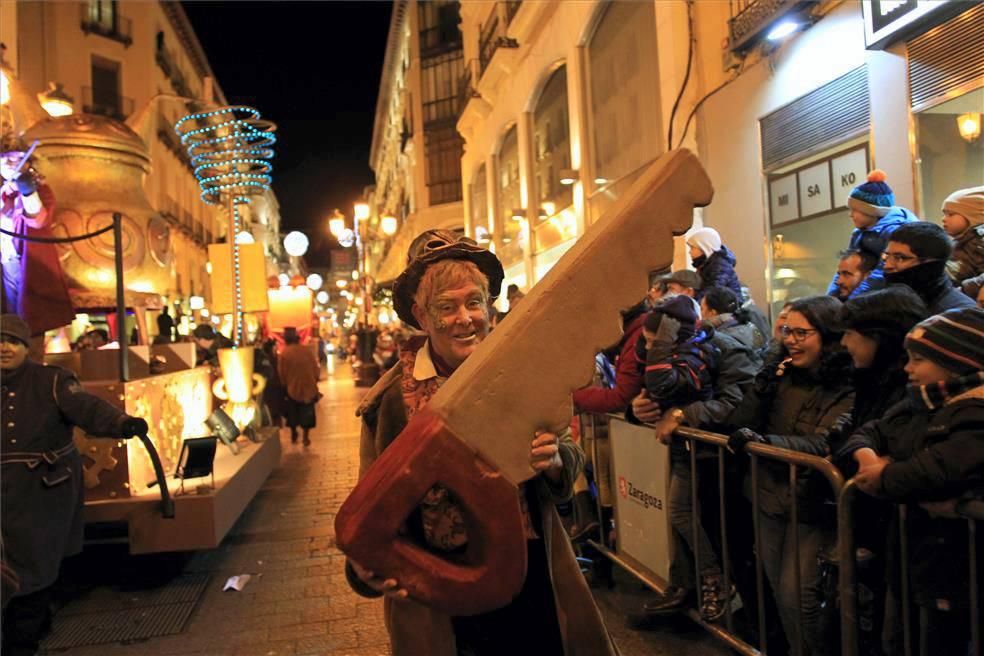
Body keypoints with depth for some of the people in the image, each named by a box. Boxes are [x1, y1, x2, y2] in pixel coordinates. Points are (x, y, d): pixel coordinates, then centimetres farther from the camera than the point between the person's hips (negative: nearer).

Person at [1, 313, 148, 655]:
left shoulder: (50, 380, -8)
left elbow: (85, 407, -25)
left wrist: (120, 423, -42)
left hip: (45, 488, -4)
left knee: (33, 566, 4)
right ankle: (36, 624, 38)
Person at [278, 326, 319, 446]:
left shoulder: (284, 353, -12)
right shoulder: (307, 350, -5)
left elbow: (281, 374, -8)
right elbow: (316, 369, -1)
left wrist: (286, 384, 11)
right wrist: (313, 382, 13)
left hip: (292, 388, -1)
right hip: (309, 387, 1)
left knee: (293, 414, 20)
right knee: (307, 414, 15)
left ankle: (293, 436, 31)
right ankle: (306, 438, 17)